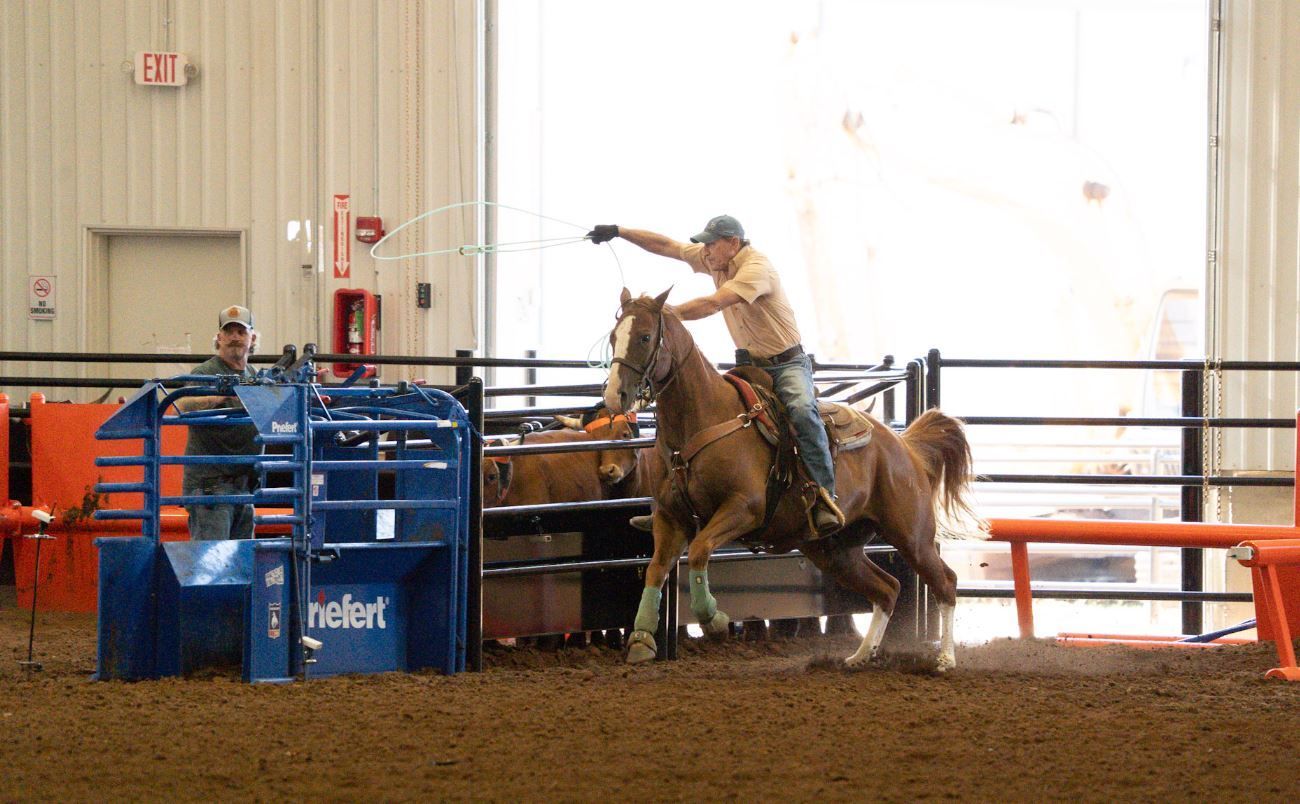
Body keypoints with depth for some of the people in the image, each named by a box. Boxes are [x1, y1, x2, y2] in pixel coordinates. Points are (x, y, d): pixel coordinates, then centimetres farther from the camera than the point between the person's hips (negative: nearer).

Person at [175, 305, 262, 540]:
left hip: (244, 484, 7)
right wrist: (218, 398, -39)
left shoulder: (255, 377, 18)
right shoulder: (205, 373, -5)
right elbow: (182, 406, -23)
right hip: (210, 484, -7)